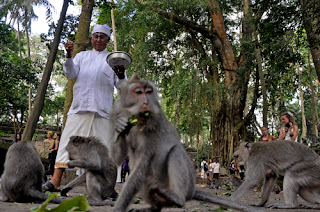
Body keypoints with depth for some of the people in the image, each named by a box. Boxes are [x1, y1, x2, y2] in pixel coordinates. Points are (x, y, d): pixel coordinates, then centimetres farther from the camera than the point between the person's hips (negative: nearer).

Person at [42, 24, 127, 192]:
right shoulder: (82, 55, 21)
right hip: (79, 107, 1)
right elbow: (71, 73, 5)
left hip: (102, 109, -1)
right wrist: (69, 56, -12)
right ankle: (55, 181, -6)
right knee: (68, 140, -6)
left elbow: (121, 86, 12)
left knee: (104, 145, -3)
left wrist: (121, 76, -11)